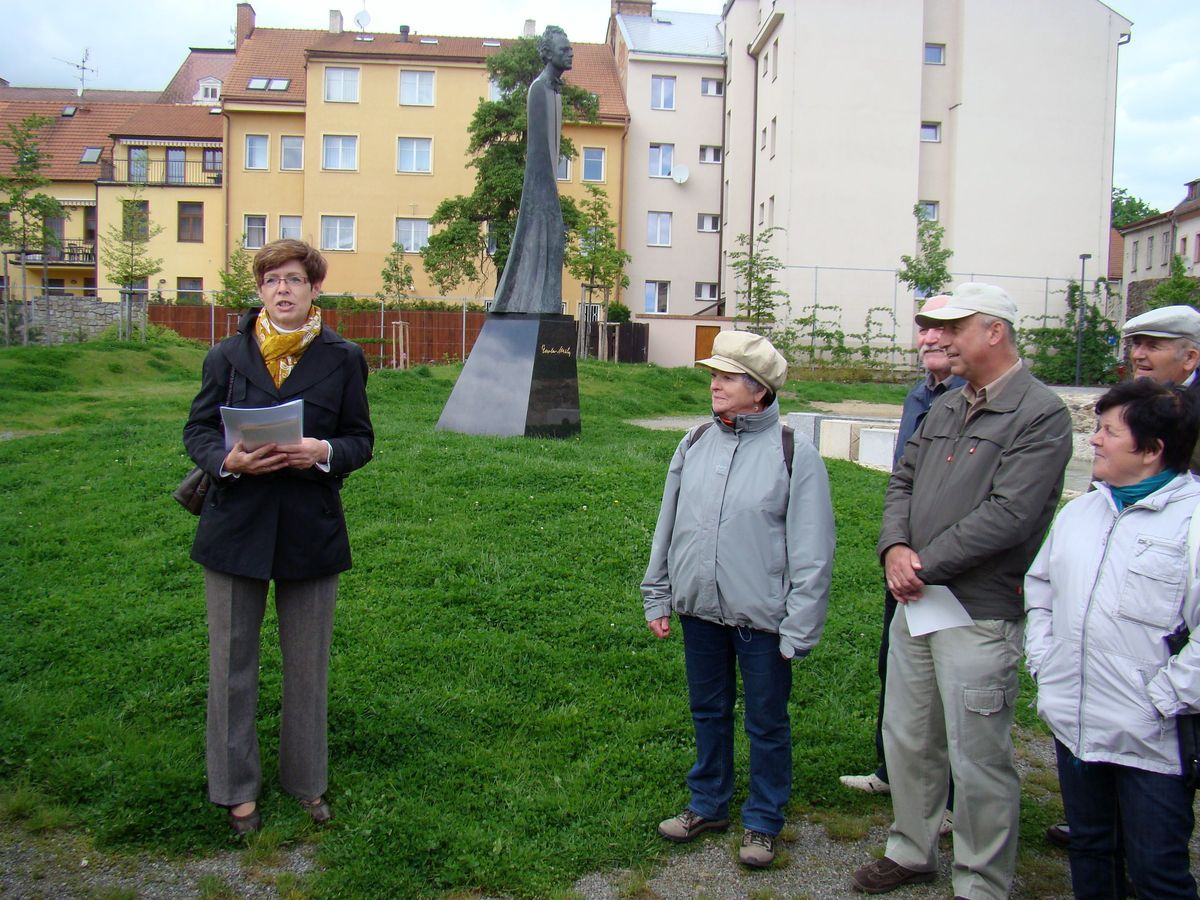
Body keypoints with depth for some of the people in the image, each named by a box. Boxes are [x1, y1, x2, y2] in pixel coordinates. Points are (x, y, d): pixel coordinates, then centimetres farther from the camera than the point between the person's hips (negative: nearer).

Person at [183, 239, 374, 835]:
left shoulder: (343, 359, 1)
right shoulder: (227, 356, 2)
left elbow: (361, 439, 3)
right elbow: (198, 429, 4)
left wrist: (324, 452, -19)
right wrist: (229, 460, -18)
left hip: (311, 530, 0)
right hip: (236, 527, 0)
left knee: (308, 664, 11)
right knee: (232, 662, 9)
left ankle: (306, 780, 30)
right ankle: (236, 787, 26)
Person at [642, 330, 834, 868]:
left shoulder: (794, 454, -11)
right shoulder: (695, 444, 3)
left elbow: (812, 552, -10)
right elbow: (667, 525, 11)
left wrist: (799, 629, -12)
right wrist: (658, 598, 11)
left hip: (761, 620, -4)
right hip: (699, 609, 5)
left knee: (766, 723, 11)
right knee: (708, 712, 19)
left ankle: (762, 822, 31)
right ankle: (708, 805, 39)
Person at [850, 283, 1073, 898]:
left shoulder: (1040, 414, -12)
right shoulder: (945, 408, 13)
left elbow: (1007, 516, -21)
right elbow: (903, 482, 13)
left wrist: (925, 567, -16)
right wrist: (895, 548, -6)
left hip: (980, 615, -8)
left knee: (977, 760, 3)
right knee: (907, 739, 19)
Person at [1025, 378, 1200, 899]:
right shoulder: (1080, 511, 10)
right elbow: (1040, 583, 21)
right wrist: (1041, 657, 11)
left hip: (1152, 738, -6)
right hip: (1073, 722, 7)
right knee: (1089, 849, 22)